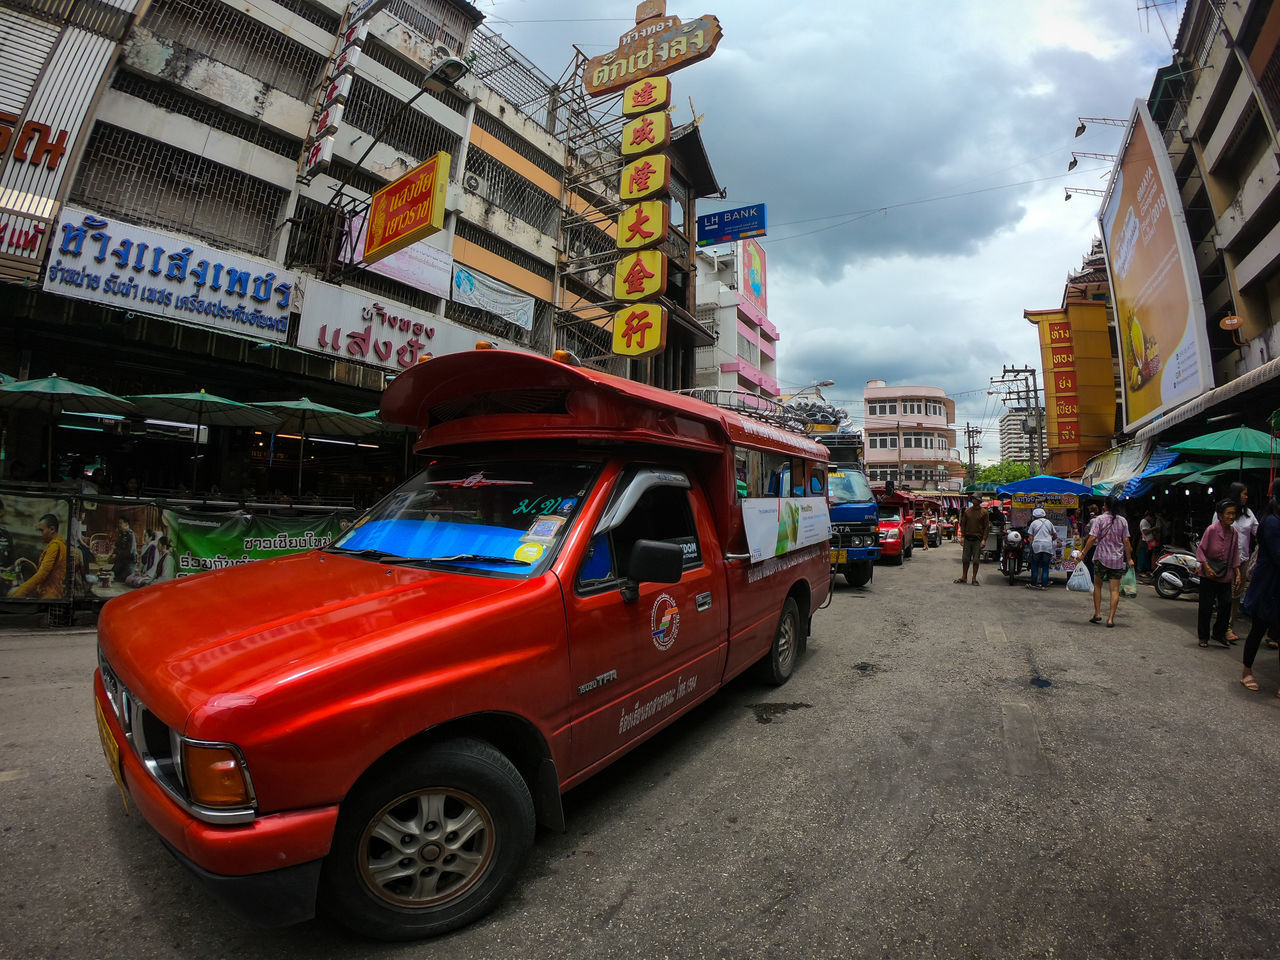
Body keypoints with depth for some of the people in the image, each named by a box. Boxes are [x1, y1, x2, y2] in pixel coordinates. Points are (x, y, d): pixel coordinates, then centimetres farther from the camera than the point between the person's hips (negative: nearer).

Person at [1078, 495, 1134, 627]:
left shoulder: (1099, 519, -6)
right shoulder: (1123, 521, 2)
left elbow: (1092, 538, -13)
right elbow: (1126, 541, 2)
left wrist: (1083, 553, -6)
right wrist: (1129, 559, 9)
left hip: (1101, 558, -2)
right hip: (1118, 559, 2)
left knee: (1097, 585, 13)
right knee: (1115, 589, 2)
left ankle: (1097, 613, 8)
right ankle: (1111, 618, 0)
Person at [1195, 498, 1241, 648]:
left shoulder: (1234, 533, 3)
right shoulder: (1211, 530, -12)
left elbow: (1235, 555, 11)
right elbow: (1200, 550, -8)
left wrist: (1237, 572, 5)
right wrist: (1207, 567, -17)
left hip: (1226, 576, 4)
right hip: (1208, 575, -4)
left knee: (1226, 605, 4)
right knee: (1206, 607, 1)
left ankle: (1219, 633, 24)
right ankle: (1203, 636, 14)